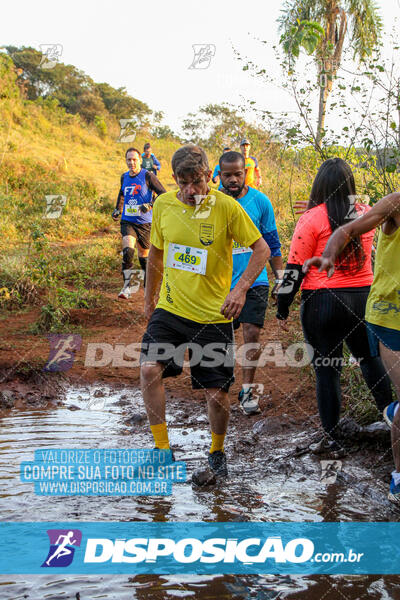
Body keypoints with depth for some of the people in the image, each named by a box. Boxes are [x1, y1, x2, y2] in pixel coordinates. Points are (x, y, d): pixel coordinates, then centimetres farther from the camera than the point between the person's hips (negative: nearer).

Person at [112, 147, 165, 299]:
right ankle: (127, 287, -15)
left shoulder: (147, 176, -8)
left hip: (144, 222, -2)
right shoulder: (124, 177, 8)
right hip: (127, 221, 2)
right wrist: (117, 209, 21)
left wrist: (150, 205, -24)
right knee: (128, 251, -20)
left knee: (144, 256, 10)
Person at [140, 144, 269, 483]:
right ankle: (162, 450, -1)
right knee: (150, 369, -17)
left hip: (213, 315, -2)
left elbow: (262, 248, -4)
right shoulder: (164, 205, 1)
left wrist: (240, 289, -18)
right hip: (170, 308, 3)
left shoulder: (226, 207, -10)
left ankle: (217, 452, 29)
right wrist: (149, 299, 22)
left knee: (217, 391, 2)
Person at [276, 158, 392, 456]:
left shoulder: (312, 219, -10)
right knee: (371, 358, 21)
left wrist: (283, 309, -1)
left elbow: (295, 269, -9)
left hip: (322, 301, -4)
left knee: (327, 369, 5)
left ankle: (332, 440, 11)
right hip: (363, 297, 4)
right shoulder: (366, 213, 2)